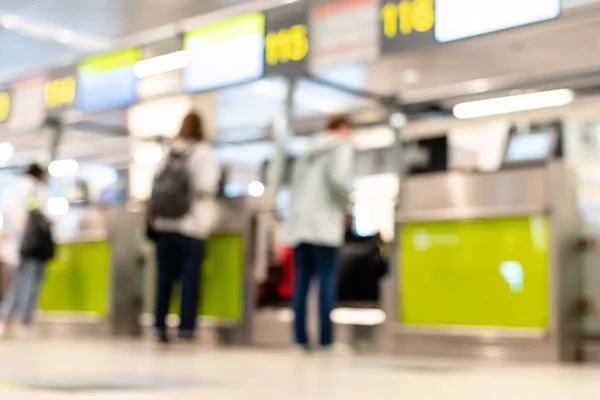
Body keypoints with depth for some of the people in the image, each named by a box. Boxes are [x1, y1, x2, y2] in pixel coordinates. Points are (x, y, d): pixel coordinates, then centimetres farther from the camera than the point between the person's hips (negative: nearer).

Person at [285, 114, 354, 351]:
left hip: (298, 223, 7)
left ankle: (300, 339, 0)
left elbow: (296, 187, 18)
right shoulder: (342, 147, 3)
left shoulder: (308, 153, 25)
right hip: (324, 225, -7)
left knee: (301, 282, 3)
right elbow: (338, 177, -15)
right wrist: (345, 205, -1)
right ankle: (326, 340, -10)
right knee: (327, 282, -6)